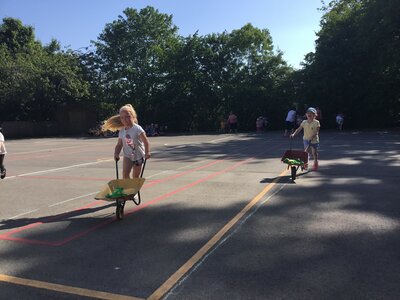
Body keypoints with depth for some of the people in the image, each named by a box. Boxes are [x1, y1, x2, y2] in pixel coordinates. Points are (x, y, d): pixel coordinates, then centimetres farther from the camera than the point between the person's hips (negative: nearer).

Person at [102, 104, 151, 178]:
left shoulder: (137, 129, -17)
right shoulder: (121, 131, -2)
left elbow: (146, 141, -20)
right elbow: (119, 145, 6)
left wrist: (147, 152, -31)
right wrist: (116, 154, -9)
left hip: (138, 156, -3)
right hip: (127, 156, 3)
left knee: (135, 177, 9)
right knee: (125, 173, -17)